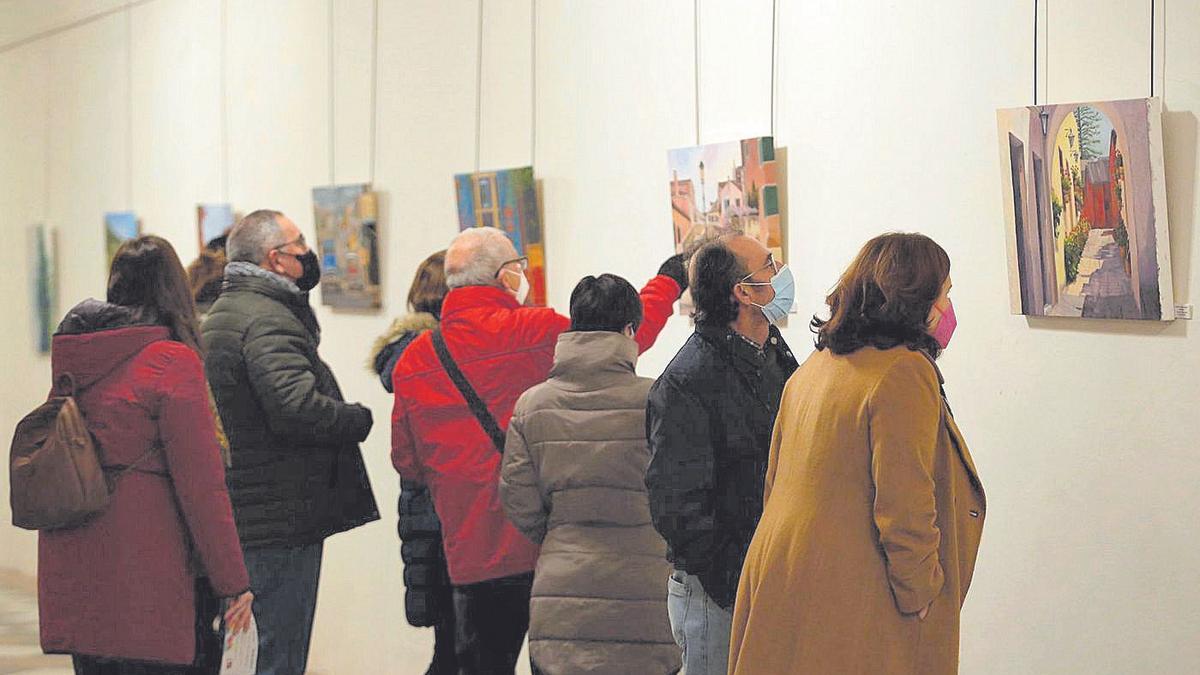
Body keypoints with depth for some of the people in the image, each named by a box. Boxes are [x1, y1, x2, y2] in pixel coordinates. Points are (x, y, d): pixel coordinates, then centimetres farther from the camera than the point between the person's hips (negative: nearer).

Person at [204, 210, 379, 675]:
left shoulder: (219, 317, 18)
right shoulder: (268, 322, -16)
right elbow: (297, 407, -28)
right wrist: (359, 420, -12)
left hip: (239, 518, 10)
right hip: (281, 522, -10)